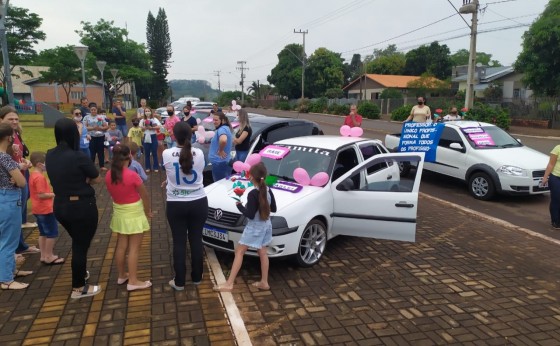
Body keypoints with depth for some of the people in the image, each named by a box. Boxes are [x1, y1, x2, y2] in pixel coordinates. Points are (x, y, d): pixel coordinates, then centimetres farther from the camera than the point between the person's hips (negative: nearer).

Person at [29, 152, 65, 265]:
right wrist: (54, 194, -14)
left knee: (43, 233, 17)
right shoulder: (40, 177, -21)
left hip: (38, 209, 10)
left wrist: (51, 193, 10)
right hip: (45, 209, -10)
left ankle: (44, 256, 24)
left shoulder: (33, 175, 10)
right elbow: (41, 195, -25)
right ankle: (49, 257, 7)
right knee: (52, 233, 0)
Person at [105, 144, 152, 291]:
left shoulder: (109, 175, -6)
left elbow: (113, 194, 4)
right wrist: (148, 211, 5)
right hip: (134, 214, -6)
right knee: (134, 248, 2)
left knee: (121, 246, 17)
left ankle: (121, 275, 31)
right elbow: (145, 196, -12)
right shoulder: (132, 176, -22)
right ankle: (133, 281, 7)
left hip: (119, 213, 6)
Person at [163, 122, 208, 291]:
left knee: (179, 242, 9)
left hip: (176, 205, -1)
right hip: (198, 202, 2)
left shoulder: (167, 154, -11)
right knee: (196, 240, 13)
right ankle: (197, 277, 27)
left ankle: (179, 282, 17)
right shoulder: (199, 154, -8)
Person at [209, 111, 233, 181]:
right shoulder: (226, 128, 13)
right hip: (225, 161, 10)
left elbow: (223, 140, -40)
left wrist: (220, 150, -24)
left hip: (220, 162, -10)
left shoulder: (221, 129, -18)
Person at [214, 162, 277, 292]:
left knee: (239, 251, -1)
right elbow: (273, 208, 9)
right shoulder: (268, 191, 0)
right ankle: (264, 282, 22)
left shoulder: (253, 194, -22)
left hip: (254, 227, -7)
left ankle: (229, 284, -1)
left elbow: (250, 215, -20)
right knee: (262, 253, 15)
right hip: (266, 226, 7)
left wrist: (239, 205, -9)